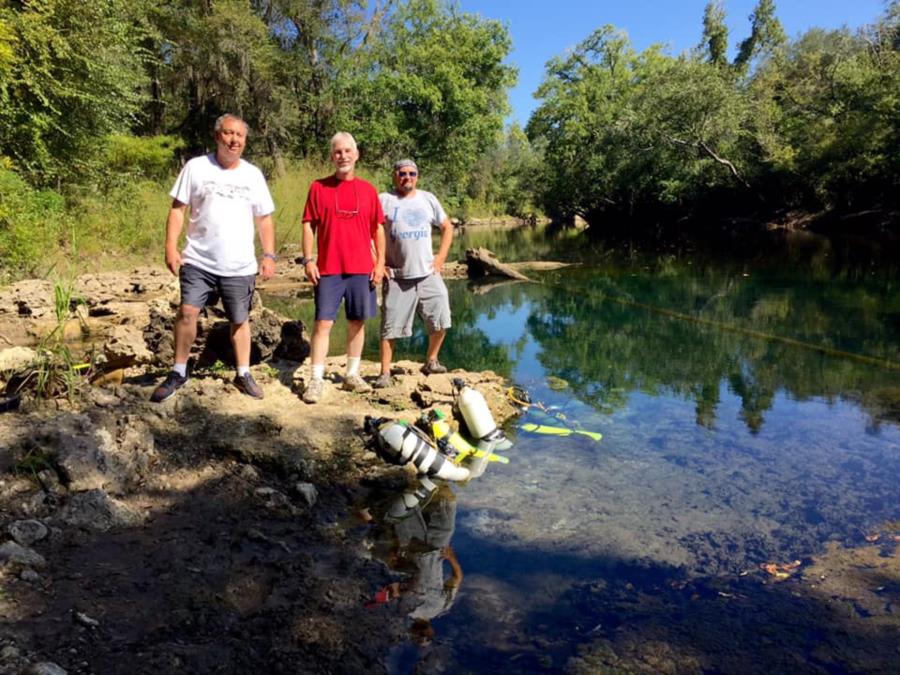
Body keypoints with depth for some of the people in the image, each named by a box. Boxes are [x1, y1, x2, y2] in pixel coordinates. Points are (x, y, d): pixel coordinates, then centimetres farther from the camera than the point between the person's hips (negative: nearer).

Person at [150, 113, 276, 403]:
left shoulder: (253, 175, 6)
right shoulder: (196, 167, -1)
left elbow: (264, 218, 9)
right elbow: (177, 209, 0)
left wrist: (269, 255, 1)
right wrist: (171, 246, -10)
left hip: (240, 266, 2)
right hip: (198, 261, -1)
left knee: (240, 320, 10)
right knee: (187, 312, -7)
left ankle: (243, 374, 23)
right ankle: (178, 372, 9)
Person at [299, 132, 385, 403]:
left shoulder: (368, 189, 7)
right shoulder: (319, 187, 2)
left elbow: (378, 228, 9)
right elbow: (308, 226, 2)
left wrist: (380, 262, 2)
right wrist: (308, 260, -7)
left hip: (362, 269, 2)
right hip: (328, 269, -2)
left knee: (357, 322, 9)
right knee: (323, 322, -4)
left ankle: (352, 374, 21)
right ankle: (316, 380, 1)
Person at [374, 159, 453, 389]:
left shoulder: (428, 199, 10)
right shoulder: (383, 200, 0)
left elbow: (447, 227, 16)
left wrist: (441, 258, 5)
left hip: (428, 274, 4)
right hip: (396, 277, -3)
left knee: (440, 321, 6)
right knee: (390, 327, 0)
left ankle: (431, 362, 27)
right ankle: (385, 373, 9)